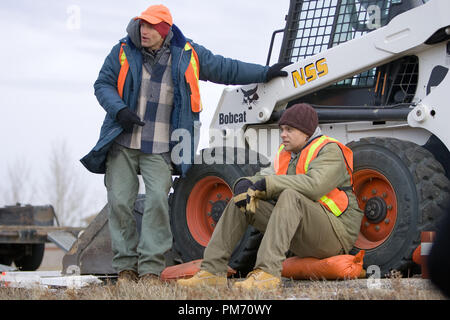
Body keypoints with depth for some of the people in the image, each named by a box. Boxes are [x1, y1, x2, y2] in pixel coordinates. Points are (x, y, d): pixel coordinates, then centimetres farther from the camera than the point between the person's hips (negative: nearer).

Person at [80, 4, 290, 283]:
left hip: (160, 148, 0)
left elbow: (226, 69, 16)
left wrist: (265, 73, 19)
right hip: (122, 144, 1)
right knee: (120, 201, -5)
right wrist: (119, 110, -12)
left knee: (158, 200, -15)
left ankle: (151, 268, -12)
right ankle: (126, 266, 5)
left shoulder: (187, 55, 5)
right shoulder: (124, 52, 3)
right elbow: (103, 84, 7)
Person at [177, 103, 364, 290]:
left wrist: (267, 183, -25)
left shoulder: (330, 151, -10)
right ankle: (212, 271, -10)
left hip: (336, 231, -8)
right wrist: (245, 184, -17)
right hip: (301, 236, 8)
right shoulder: (286, 154, 16)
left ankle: (268, 273, -47)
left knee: (290, 196, -35)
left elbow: (314, 185, -29)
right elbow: (263, 179, 8)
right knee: (240, 202, 0)